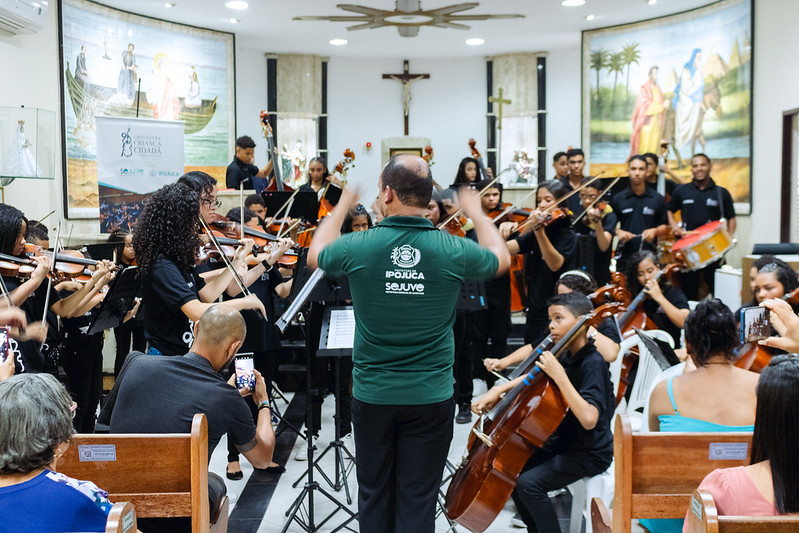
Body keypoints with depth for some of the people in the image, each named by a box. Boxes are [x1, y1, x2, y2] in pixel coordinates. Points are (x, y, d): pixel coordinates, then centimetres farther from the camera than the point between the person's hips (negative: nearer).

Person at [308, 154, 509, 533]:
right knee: (419, 500, 10)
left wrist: (343, 206, 25)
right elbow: (500, 259, 11)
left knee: (374, 494, 17)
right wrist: (476, 213, 26)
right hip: (431, 398, 0)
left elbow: (315, 255, 12)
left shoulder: (358, 247, -13)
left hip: (372, 397, 1)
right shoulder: (452, 251, -12)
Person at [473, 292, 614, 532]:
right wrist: (498, 389, 2)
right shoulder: (565, 356, 2)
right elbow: (534, 377, 18)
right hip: (564, 442, 9)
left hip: (590, 454, -9)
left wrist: (559, 375, -33)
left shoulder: (593, 364, -23)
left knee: (529, 483, -23)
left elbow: (589, 419, -35)